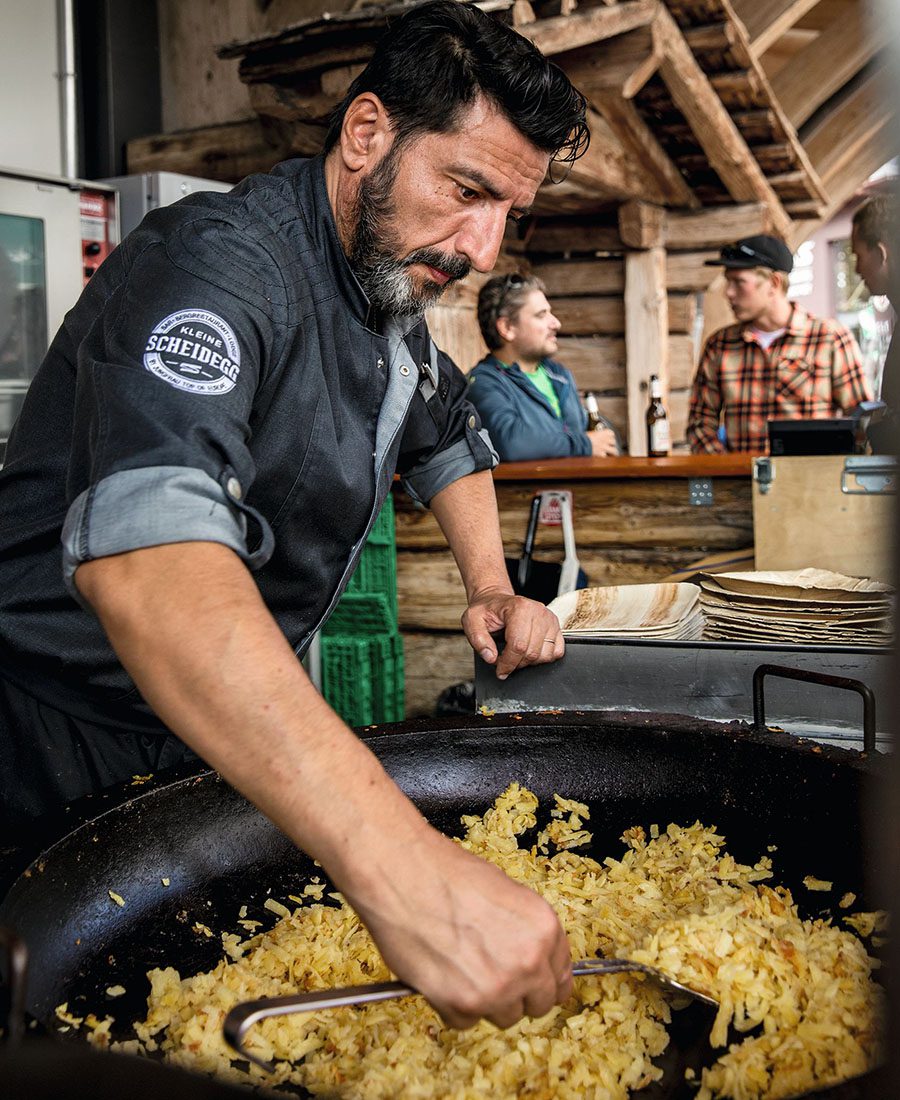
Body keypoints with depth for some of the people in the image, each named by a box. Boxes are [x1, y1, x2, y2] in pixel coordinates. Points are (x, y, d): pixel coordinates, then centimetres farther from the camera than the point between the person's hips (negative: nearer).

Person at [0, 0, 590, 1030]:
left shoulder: (394, 295, 2)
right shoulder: (218, 262, -27)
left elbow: (447, 440, 23)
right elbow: (141, 554, -46)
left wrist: (490, 587, 4)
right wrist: (399, 863, -56)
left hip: (236, 742, 8)